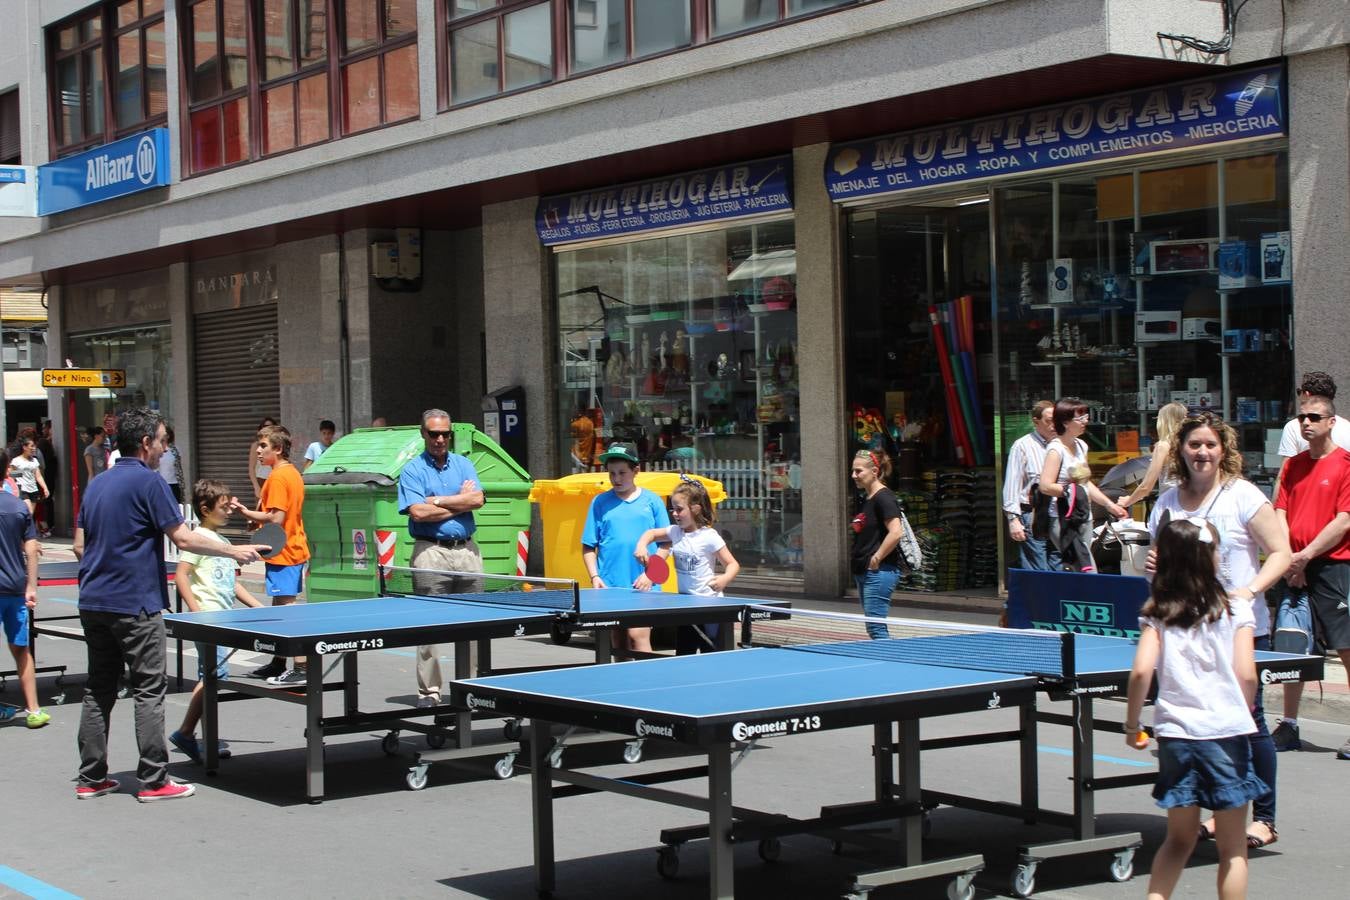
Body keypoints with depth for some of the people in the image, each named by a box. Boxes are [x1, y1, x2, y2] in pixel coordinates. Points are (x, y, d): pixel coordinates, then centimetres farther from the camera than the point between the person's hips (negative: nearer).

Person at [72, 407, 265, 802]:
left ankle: (91, 778, 14)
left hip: (93, 603, 8)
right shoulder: (148, 481, -11)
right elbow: (183, 538, -14)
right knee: (149, 691, -2)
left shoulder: (97, 484, 13)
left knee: (98, 690, 12)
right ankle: (153, 780, -2)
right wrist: (234, 551, -5)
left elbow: (80, 545, 15)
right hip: (134, 606, -8)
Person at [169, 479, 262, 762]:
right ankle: (185, 732, -10)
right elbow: (180, 576, -15)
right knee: (216, 673, -16)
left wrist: (258, 606, 18)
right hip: (207, 617, -10)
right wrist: (196, 610, -23)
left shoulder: (223, 541, 19)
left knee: (208, 677, 10)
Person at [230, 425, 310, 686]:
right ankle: (278, 664, 26)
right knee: (280, 608, 17)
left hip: (282, 553, -10)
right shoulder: (292, 473, 14)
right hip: (295, 550, 10)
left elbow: (276, 518, -22)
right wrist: (256, 517, 15)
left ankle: (300, 668, -11)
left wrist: (245, 512, -15)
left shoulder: (277, 477, -16)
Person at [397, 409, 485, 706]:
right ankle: (429, 691, 1)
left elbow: (477, 499, -3)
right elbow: (418, 512, -13)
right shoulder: (412, 470, 1)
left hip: (467, 550, 4)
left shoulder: (463, 464, 13)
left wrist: (438, 500, -8)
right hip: (431, 552, -4)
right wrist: (460, 502, -5)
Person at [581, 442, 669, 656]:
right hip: (610, 587, 2)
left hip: (643, 587, -2)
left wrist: (650, 574, -7)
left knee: (638, 635, -15)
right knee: (620, 644, 7)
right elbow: (589, 546, 9)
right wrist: (595, 577, -4)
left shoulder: (652, 501, 4)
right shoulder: (600, 502, 7)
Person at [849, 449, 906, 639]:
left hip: (879, 572, -10)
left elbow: (896, 532, -23)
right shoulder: (866, 499, 15)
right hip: (863, 573, 10)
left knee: (876, 628, -11)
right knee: (874, 628, 11)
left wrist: (876, 559, -17)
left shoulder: (884, 498, -13)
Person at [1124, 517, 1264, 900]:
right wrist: (1243, 717, 9)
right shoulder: (1235, 610, -2)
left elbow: (1141, 672, -8)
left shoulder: (1157, 614, 2)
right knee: (1232, 849, 7)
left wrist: (1131, 725, 4)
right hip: (1226, 732, -3)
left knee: (1179, 839, 17)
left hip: (1175, 732, 3)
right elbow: (1246, 675, -8)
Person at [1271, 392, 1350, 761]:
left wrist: (1305, 556, -12)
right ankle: (1288, 727, 18)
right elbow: (1280, 513, 10)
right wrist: (1288, 559, -3)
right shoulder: (1294, 465, 13)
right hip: (1295, 568, 6)